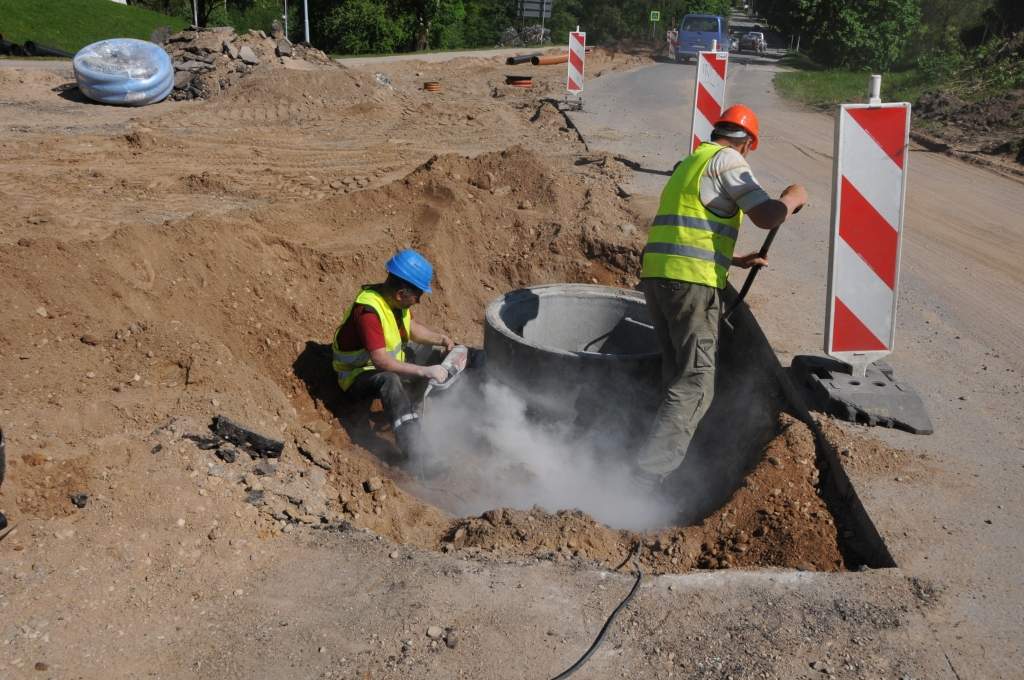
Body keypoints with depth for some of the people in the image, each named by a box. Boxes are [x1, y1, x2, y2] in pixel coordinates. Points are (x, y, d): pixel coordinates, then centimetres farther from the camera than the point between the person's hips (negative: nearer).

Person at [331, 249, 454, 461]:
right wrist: (425, 371, -38)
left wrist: (440, 338, -3)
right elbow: (381, 362, -38)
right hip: (358, 375, -10)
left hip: (391, 366, 10)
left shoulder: (396, 299, -4)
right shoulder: (368, 310, -31)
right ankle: (416, 455, -51)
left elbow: (412, 328, 14)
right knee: (390, 380, -41)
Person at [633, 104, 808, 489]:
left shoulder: (689, 163, 26)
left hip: (656, 276, 9)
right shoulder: (727, 160, -1)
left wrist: (737, 261, 43)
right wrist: (793, 198, 9)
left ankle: (665, 458, 23)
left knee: (677, 374, 18)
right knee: (694, 386, -9)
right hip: (692, 282, -9)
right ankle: (645, 478, -17)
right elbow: (767, 216, -13)